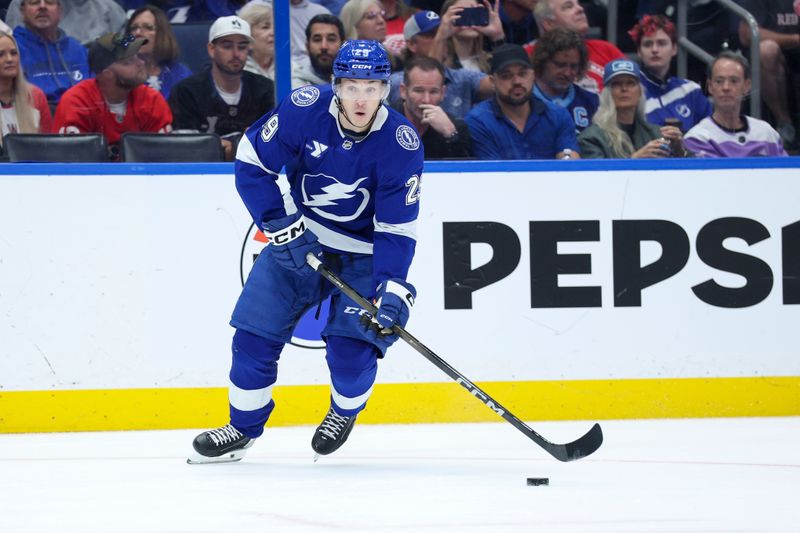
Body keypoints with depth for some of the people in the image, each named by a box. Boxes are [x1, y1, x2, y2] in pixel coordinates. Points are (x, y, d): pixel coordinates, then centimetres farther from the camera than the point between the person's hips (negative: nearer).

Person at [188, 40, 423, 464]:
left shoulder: (401, 143, -22)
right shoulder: (306, 108, -20)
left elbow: (397, 228, -20)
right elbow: (252, 162, -10)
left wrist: (392, 290, -32)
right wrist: (283, 225, -18)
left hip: (362, 256, -2)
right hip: (298, 240, 2)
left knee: (351, 350, -16)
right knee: (255, 336, -1)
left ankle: (344, 412, 18)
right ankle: (243, 428, 23)